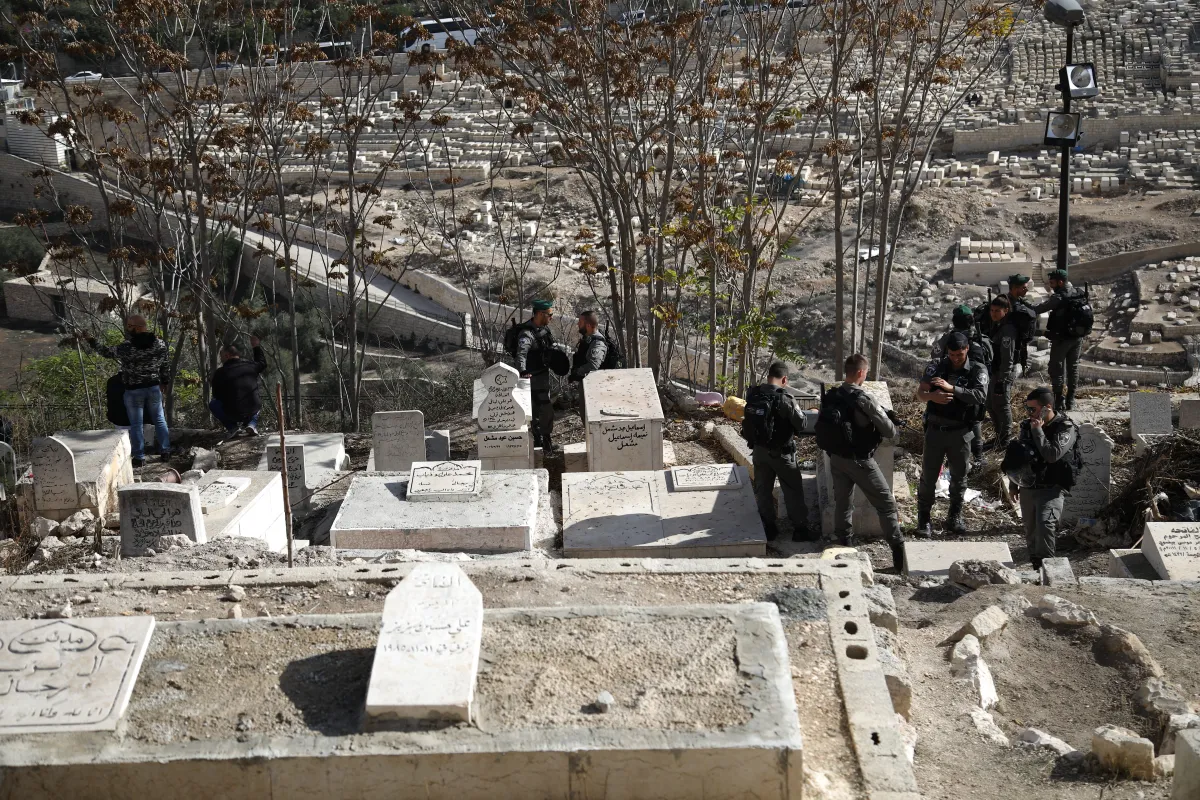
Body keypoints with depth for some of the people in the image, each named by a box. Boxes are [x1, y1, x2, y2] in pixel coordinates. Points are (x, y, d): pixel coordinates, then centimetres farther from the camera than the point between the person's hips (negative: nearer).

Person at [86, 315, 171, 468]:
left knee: (136, 425, 7)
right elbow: (165, 366, 5)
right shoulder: (160, 344, -6)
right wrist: (165, 382, 20)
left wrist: (91, 341, 9)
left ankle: (139, 457, 12)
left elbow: (107, 352, -5)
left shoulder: (126, 347, -19)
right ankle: (165, 451, 22)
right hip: (154, 388, 4)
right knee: (159, 420, 17)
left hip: (133, 391, -4)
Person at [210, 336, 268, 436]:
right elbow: (262, 364, 29)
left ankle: (232, 427, 8)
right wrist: (256, 347, 40)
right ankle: (252, 424, 9)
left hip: (232, 413, -3)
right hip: (253, 411, 3)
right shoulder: (251, 366, 3)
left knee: (212, 404, 24)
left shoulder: (220, 373, -6)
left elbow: (216, 396, 7)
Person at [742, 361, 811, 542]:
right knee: (793, 490, 8)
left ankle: (769, 529, 20)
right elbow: (801, 424, -15)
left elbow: (750, 420, 4)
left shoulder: (752, 395, -4)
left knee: (762, 490, 15)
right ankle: (800, 529, 11)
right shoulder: (784, 399, -20)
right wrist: (798, 411, 4)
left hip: (758, 450, 5)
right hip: (780, 452, -5)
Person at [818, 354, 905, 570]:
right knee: (886, 503, 3)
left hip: (836, 458, 6)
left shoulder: (830, 397, -1)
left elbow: (820, 428, 6)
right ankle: (899, 552, 3)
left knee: (842, 504, 16)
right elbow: (889, 431, -15)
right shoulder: (864, 399, -20)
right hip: (860, 460, -6)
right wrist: (891, 422, 6)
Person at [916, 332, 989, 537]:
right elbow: (920, 393, -4)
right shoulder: (938, 368, 1)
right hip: (935, 429, 0)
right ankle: (924, 518, 14)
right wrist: (932, 396, -27)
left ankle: (955, 517, 26)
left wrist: (952, 388, -28)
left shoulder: (978, 371, -3)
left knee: (959, 476, 11)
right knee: (928, 476, 3)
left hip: (960, 433, 0)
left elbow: (980, 396, -20)